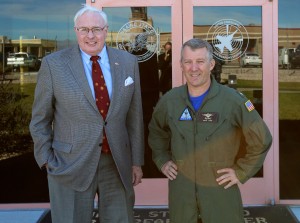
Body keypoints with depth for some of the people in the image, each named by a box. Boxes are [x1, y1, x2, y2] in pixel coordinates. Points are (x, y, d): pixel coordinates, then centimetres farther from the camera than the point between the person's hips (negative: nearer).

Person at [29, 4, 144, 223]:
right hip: (70, 166, -2)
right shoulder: (54, 64, -6)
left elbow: (134, 115, 5)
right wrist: (46, 160, -3)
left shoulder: (128, 62, 1)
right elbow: (41, 118, 1)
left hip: (118, 164, 3)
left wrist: (137, 161, 5)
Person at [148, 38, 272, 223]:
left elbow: (261, 139, -4)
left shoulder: (232, 100, -12)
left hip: (221, 188, -3)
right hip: (180, 188, 3)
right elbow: (156, 131, 20)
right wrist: (162, 160, 10)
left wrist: (241, 172, -4)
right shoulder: (169, 100, -1)